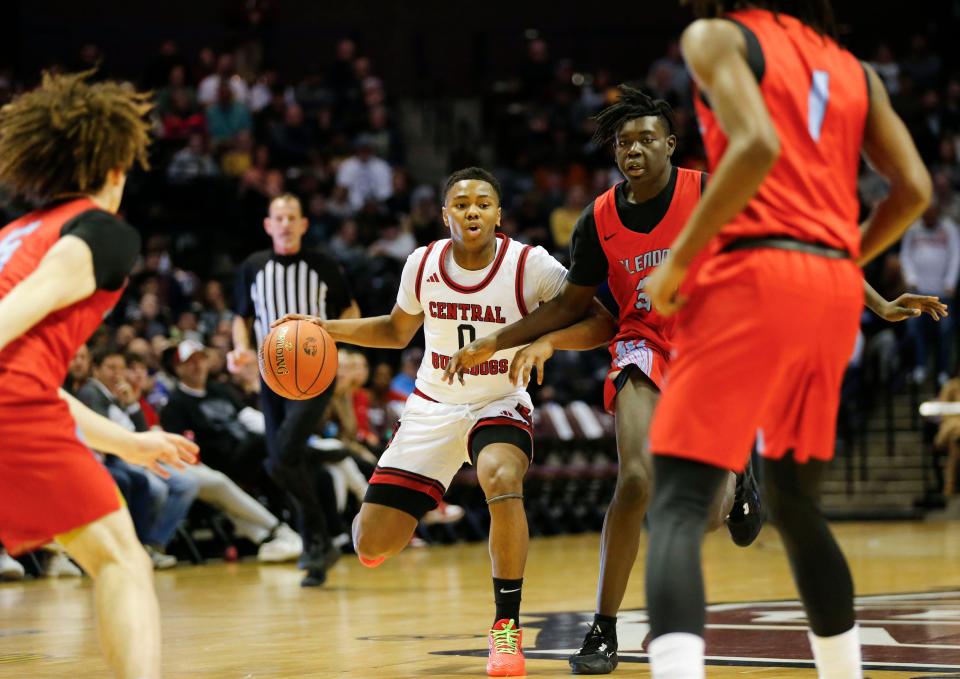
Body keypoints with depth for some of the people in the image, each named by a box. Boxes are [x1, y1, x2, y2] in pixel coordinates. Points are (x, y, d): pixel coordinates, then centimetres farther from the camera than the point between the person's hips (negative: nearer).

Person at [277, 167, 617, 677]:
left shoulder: (530, 266, -16)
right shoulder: (422, 265, -6)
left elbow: (602, 324, -14)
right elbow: (397, 331, 12)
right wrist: (326, 328, 0)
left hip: (500, 405, -3)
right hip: (433, 406, 3)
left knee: (501, 479, -39)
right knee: (370, 546, -5)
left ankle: (507, 626, -24)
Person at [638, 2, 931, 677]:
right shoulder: (852, 68, 20)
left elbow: (758, 144, -16)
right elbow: (914, 189, 12)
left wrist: (678, 260, -10)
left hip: (754, 273, -6)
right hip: (836, 288, 7)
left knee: (678, 507, -11)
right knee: (796, 506, 21)